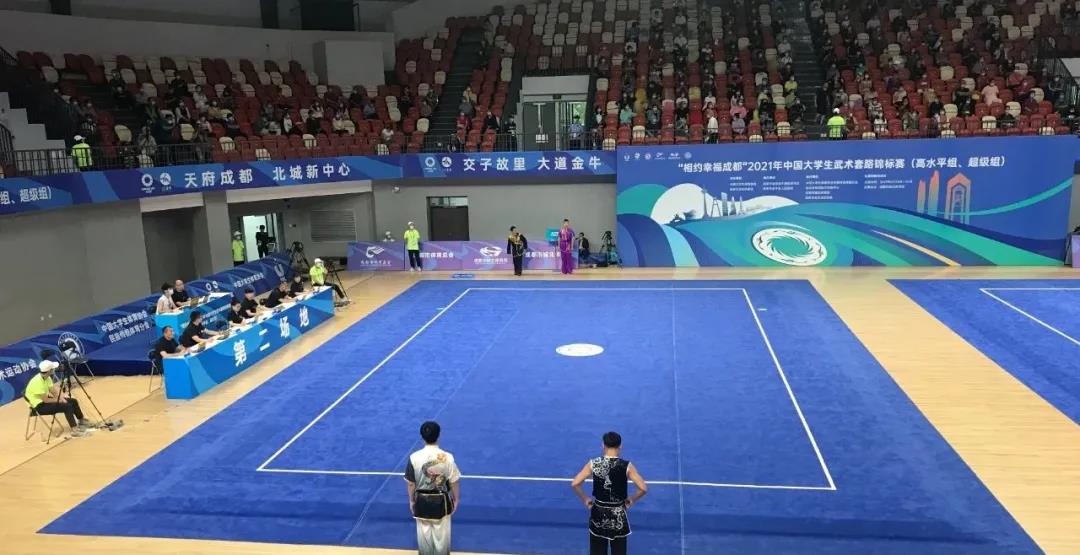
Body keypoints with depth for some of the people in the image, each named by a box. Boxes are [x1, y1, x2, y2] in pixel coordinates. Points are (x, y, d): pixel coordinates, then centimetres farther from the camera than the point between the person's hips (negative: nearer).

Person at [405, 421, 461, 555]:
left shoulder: (414, 457, -16)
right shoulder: (447, 457, -19)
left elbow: (410, 483, -6)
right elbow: (454, 482, -9)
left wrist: (411, 501, 10)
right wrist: (456, 499, 7)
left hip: (422, 501, 1)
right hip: (441, 501, -1)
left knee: (424, 533, 18)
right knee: (442, 533, 17)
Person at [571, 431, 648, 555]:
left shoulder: (593, 464, -8)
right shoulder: (626, 466, -11)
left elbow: (574, 484, -11)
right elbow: (643, 488, -13)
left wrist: (585, 499, 3)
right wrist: (632, 500, 4)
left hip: (598, 514, 1)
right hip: (618, 515, -1)